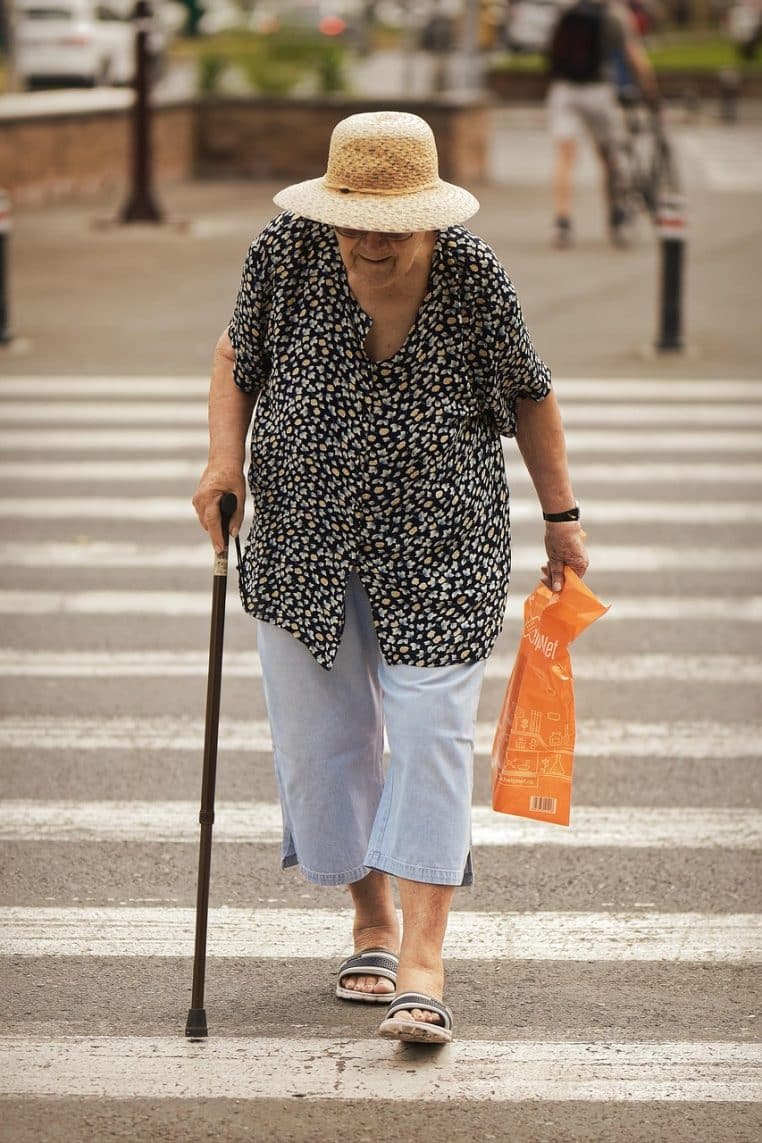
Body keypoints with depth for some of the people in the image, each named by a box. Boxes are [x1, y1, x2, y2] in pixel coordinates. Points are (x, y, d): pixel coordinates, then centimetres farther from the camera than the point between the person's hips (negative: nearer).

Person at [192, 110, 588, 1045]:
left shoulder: (473, 276, -9)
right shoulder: (285, 251, -6)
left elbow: (526, 394, 4)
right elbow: (238, 354, 9)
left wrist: (561, 518, 8)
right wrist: (224, 455, -7)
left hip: (438, 545, -2)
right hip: (301, 538, 2)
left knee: (429, 734, -9)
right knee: (320, 738, 6)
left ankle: (423, 960, -9)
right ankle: (372, 919, 27)